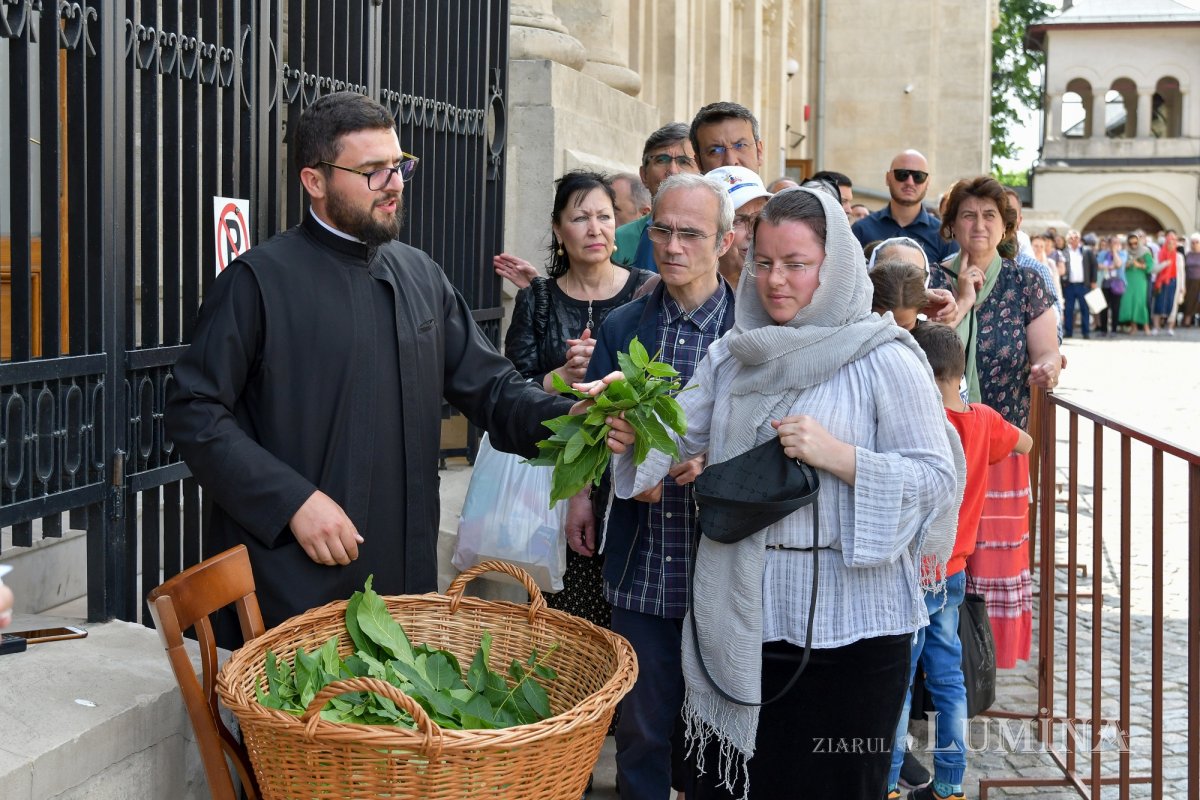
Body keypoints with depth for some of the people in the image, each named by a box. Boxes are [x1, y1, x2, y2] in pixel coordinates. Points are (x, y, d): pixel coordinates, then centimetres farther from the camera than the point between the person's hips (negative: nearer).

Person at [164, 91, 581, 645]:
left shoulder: (421, 275, 11)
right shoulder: (261, 280, -7)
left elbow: (488, 384, 11)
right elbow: (194, 413, -10)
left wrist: (565, 418, -8)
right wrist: (293, 500, -17)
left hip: (406, 574, 6)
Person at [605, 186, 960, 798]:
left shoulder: (884, 360, -7)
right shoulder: (730, 356, 11)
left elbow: (936, 479, -10)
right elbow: (678, 437, 8)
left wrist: (837, 455, -22)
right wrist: (633, 434, -13)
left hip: (846, 623, -5)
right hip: (738, 617, 5)